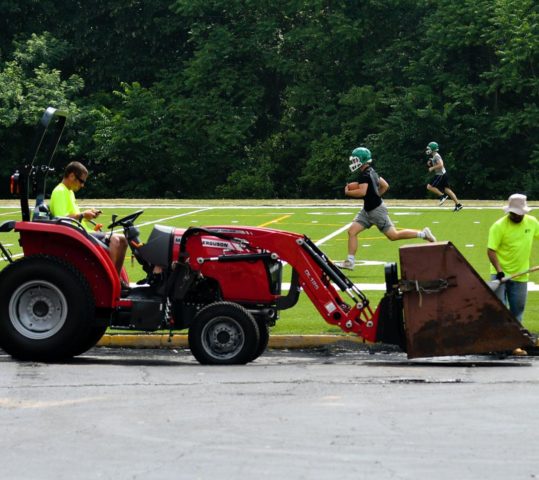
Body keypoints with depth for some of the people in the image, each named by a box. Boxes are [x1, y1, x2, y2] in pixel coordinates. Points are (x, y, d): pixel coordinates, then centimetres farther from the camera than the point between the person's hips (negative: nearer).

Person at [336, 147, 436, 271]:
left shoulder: (365, 175, -20)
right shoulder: (371, 172, 9)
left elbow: (362, 192, -32)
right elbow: (385, 186, 17)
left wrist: (348, 192, -16)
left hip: (376, 210, -10)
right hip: (368, 210, 10)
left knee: (393, 235, -1)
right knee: (352, 231, 2)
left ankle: (423, 234, 11)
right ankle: (350, 262, 2)